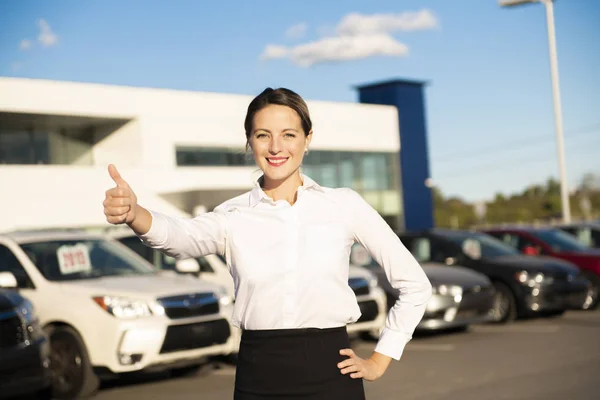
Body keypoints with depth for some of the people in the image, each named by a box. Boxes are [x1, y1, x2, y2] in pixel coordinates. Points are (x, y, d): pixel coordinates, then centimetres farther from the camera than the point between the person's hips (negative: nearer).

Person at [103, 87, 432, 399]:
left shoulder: (343, 205, 0)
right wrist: (133, 214, -44)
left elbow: (415, 283, 6)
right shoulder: (233, 216, 1)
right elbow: (179, 236, -23)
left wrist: (379, 361, 4)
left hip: (329, 372, -1)